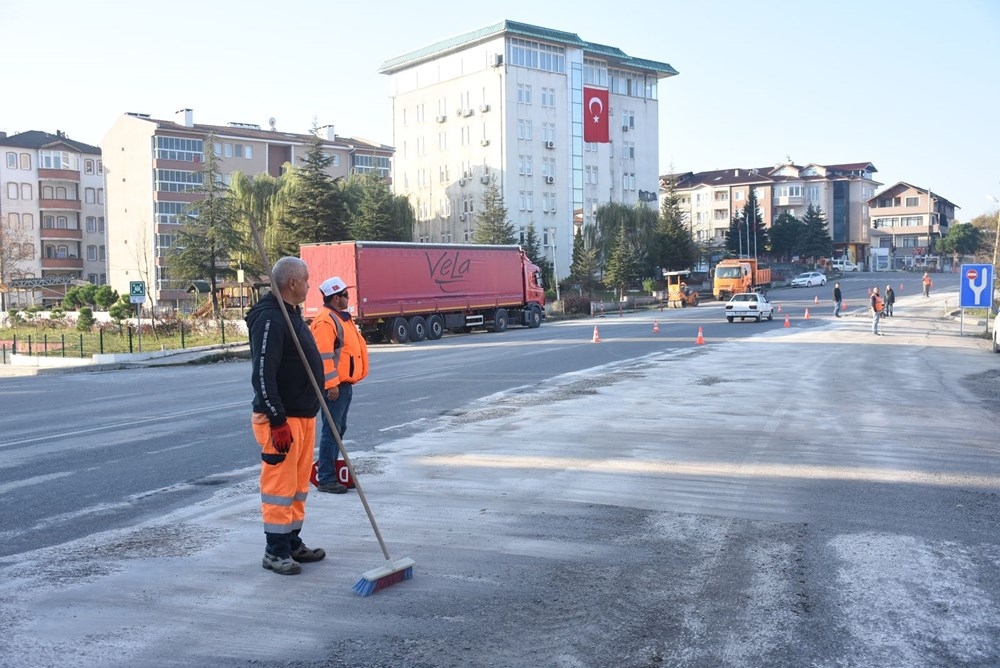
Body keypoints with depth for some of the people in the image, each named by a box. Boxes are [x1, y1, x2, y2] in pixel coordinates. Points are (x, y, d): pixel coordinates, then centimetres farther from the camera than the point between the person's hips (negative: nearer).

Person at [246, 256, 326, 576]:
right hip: (281, 418, -10)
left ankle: (293, 543, 27)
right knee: (280, 486, -2)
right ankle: (275, 551, 8)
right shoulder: (269, 319, -18)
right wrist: (278, 422, -25)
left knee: (299, 485, 16)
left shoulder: (293, 314, 15)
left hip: (304, 415, 10)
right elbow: (262, 376, -24)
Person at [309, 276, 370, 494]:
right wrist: (332, 384, -23)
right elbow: (323, 355, -22)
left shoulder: (342, 318, 18)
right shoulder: (326, 320, -16)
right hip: (334, 385, -11)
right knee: (331, 431, -7)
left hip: (345, 384, 11)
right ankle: (325, 478, -3)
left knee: (339, 428, 16)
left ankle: (331, 472, 26)